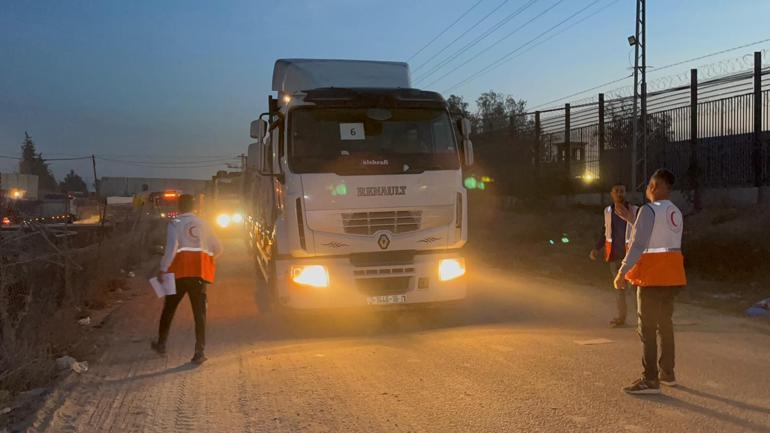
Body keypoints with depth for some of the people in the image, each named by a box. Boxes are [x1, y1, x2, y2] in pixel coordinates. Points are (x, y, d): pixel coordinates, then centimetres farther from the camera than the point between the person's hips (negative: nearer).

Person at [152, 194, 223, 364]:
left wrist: (162, 270, -9)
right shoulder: (203, 225, 10)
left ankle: (161, 344, 29)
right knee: (199, 312, 3)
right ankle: (199, 353, -1)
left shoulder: (175, 223, -2)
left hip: (179, 273, -2)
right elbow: (218, 248, 11)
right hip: (199, 273, 2)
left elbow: (171, 248, -14)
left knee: (169, 308, 17)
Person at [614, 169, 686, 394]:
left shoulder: (649, 210, -15)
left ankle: (650, 380, -2)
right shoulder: (676, 213, 10)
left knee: (647, 328, -3)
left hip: (652, 277, -8)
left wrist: (622, 271, -18)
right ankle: (667, 373, 27)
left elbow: (638, 245, -21)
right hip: (673, 275, 8)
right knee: (665, 324, 18)